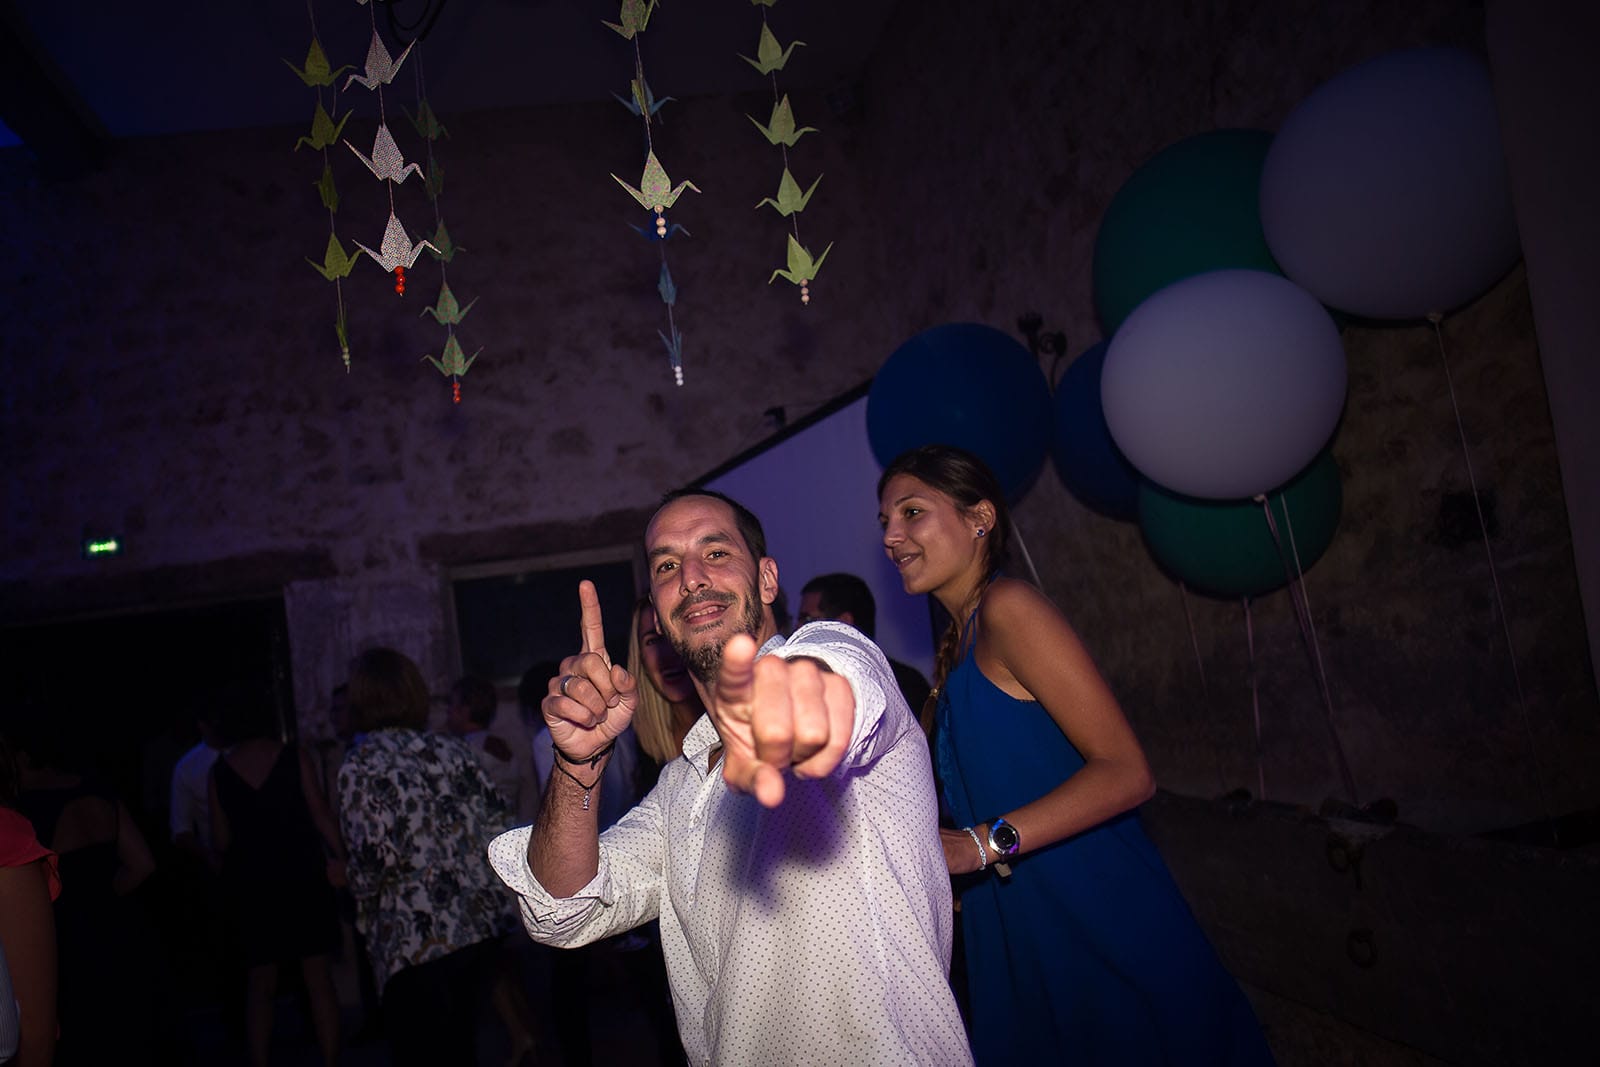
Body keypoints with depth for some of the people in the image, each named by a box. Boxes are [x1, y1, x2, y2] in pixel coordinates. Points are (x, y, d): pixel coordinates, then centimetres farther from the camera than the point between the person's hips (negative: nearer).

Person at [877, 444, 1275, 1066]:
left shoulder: (1008, 607, -14)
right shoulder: (957, 646, 12)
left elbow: (1127, 773, -20)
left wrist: (982, 843, -25)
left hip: (1097, 924, -8)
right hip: (1024, 937, 8)